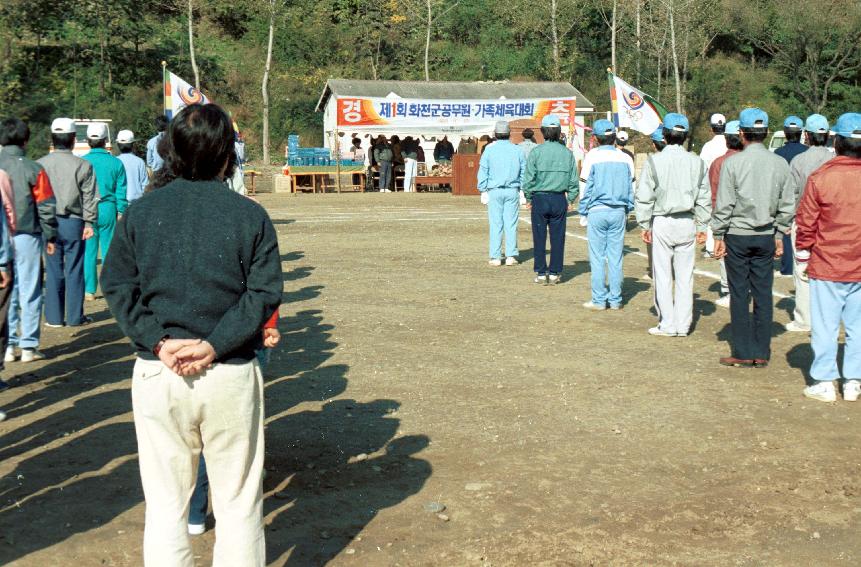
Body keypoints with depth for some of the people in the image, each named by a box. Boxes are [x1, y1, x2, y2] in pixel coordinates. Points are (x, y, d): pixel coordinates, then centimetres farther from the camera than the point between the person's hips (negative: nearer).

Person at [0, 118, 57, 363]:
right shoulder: (34, 169, -8)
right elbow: (46, 206, -5)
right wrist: (50, 237, 5)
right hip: (27, 236, -3)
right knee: (30, 292, 4)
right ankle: (28, 346, 6)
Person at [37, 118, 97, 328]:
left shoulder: (40, 164, 0)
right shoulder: (83, 166, -4)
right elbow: (89, 197, -3)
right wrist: (89, 223, 2)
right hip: (73, 222, -2)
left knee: (53, 269, 8)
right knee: (74, 269, 5)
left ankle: (54, 317, 10)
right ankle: (75, 316, 9)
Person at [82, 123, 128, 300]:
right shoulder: (116, 163, -2)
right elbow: (121, 191, 1)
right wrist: (121, 212, 9)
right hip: (108, 210, 0)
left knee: (88, 251, 7)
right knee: (109, 250, 8)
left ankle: (89, 290, 9)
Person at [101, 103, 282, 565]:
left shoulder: (140, 211, 1)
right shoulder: (250, 215, -4)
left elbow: (116, 287, -2)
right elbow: (264, 292, -9)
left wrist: (158, 341, -8)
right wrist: (216, 344, -12)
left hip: (157, 373, 2)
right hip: (232, 374, -1)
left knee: (165, 506, 12)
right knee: (238, 505, 12)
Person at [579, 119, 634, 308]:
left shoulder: (592, 157, -6)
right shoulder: (625, 158, 5)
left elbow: (586, 188, -4)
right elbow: (631, 188, 10)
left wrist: (583, 214, 4)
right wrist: (627, 211, 19)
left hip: (597, 211, -3)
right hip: (619, 212, 3)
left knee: (597, 257, 2)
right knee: (616, 257, 8)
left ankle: (599, 300, 5)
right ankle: (615, 299, 11)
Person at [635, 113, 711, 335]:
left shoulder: (654, 161, -7)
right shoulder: (697, 162, 3)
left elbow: (644, 197, -5)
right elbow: (704, 198, 7)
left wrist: (645, 225, 3)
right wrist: (702, 225, 15)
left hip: (662, 223, -3)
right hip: (687, 223, 3)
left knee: (662, 275, 4)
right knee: (685, 277, 8)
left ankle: (667, 325, 7)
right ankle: (683, 324, 12)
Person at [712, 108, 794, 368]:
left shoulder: (733, 163, -10)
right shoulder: (780, 163, 1)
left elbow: (724, 204, -9)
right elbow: (787, 205, 6)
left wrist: (718, 236, -1)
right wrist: (779, 235, 15)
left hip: (738, 236, -3)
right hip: (766, 237, 3)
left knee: (739, 294, 3)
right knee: (763, 294, 8)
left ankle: (743, 353, 6)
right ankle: (762, 353, 12)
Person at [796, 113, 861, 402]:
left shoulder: (820, 178, -12)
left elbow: (806, 223, -6)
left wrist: (803, 258, 6)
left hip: (827, 267, -3)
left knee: (825, 326, 6)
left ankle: (824, 383, 12)